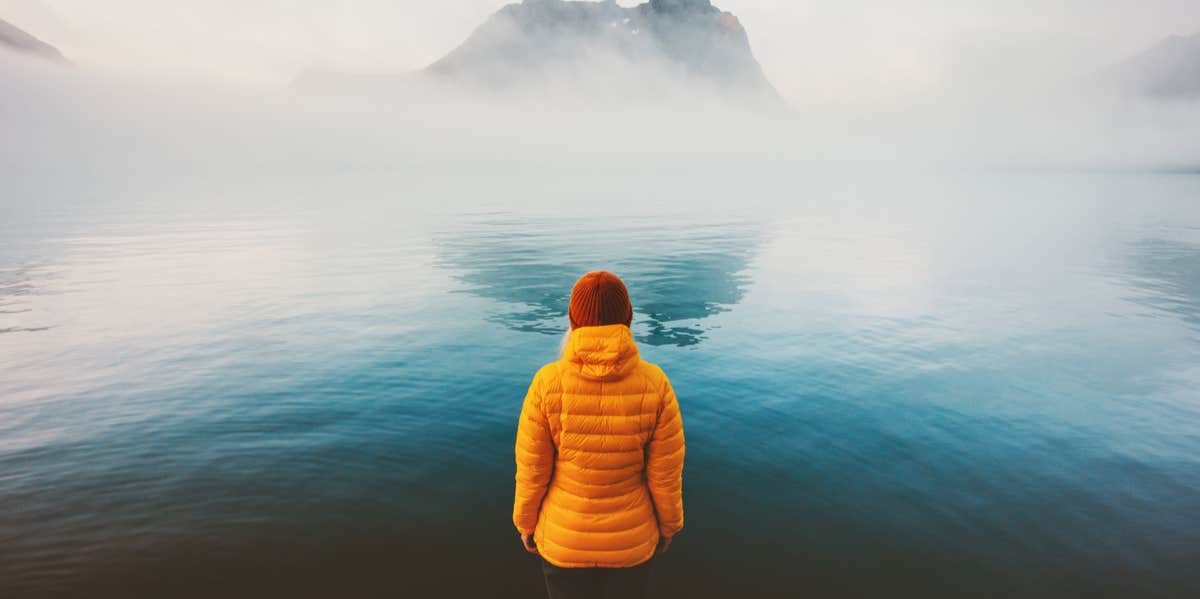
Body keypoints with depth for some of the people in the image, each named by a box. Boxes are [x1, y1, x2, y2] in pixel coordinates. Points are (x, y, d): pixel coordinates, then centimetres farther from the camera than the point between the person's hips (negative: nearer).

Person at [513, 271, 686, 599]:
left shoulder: (547, 383, -24)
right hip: (631, 539, 1)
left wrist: (525, 524, 5)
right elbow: (666, 473, -12)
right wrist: (668, 525, 7)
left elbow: (532, 470, -14)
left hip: (563, 537, 0)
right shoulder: (655, 384, -22)